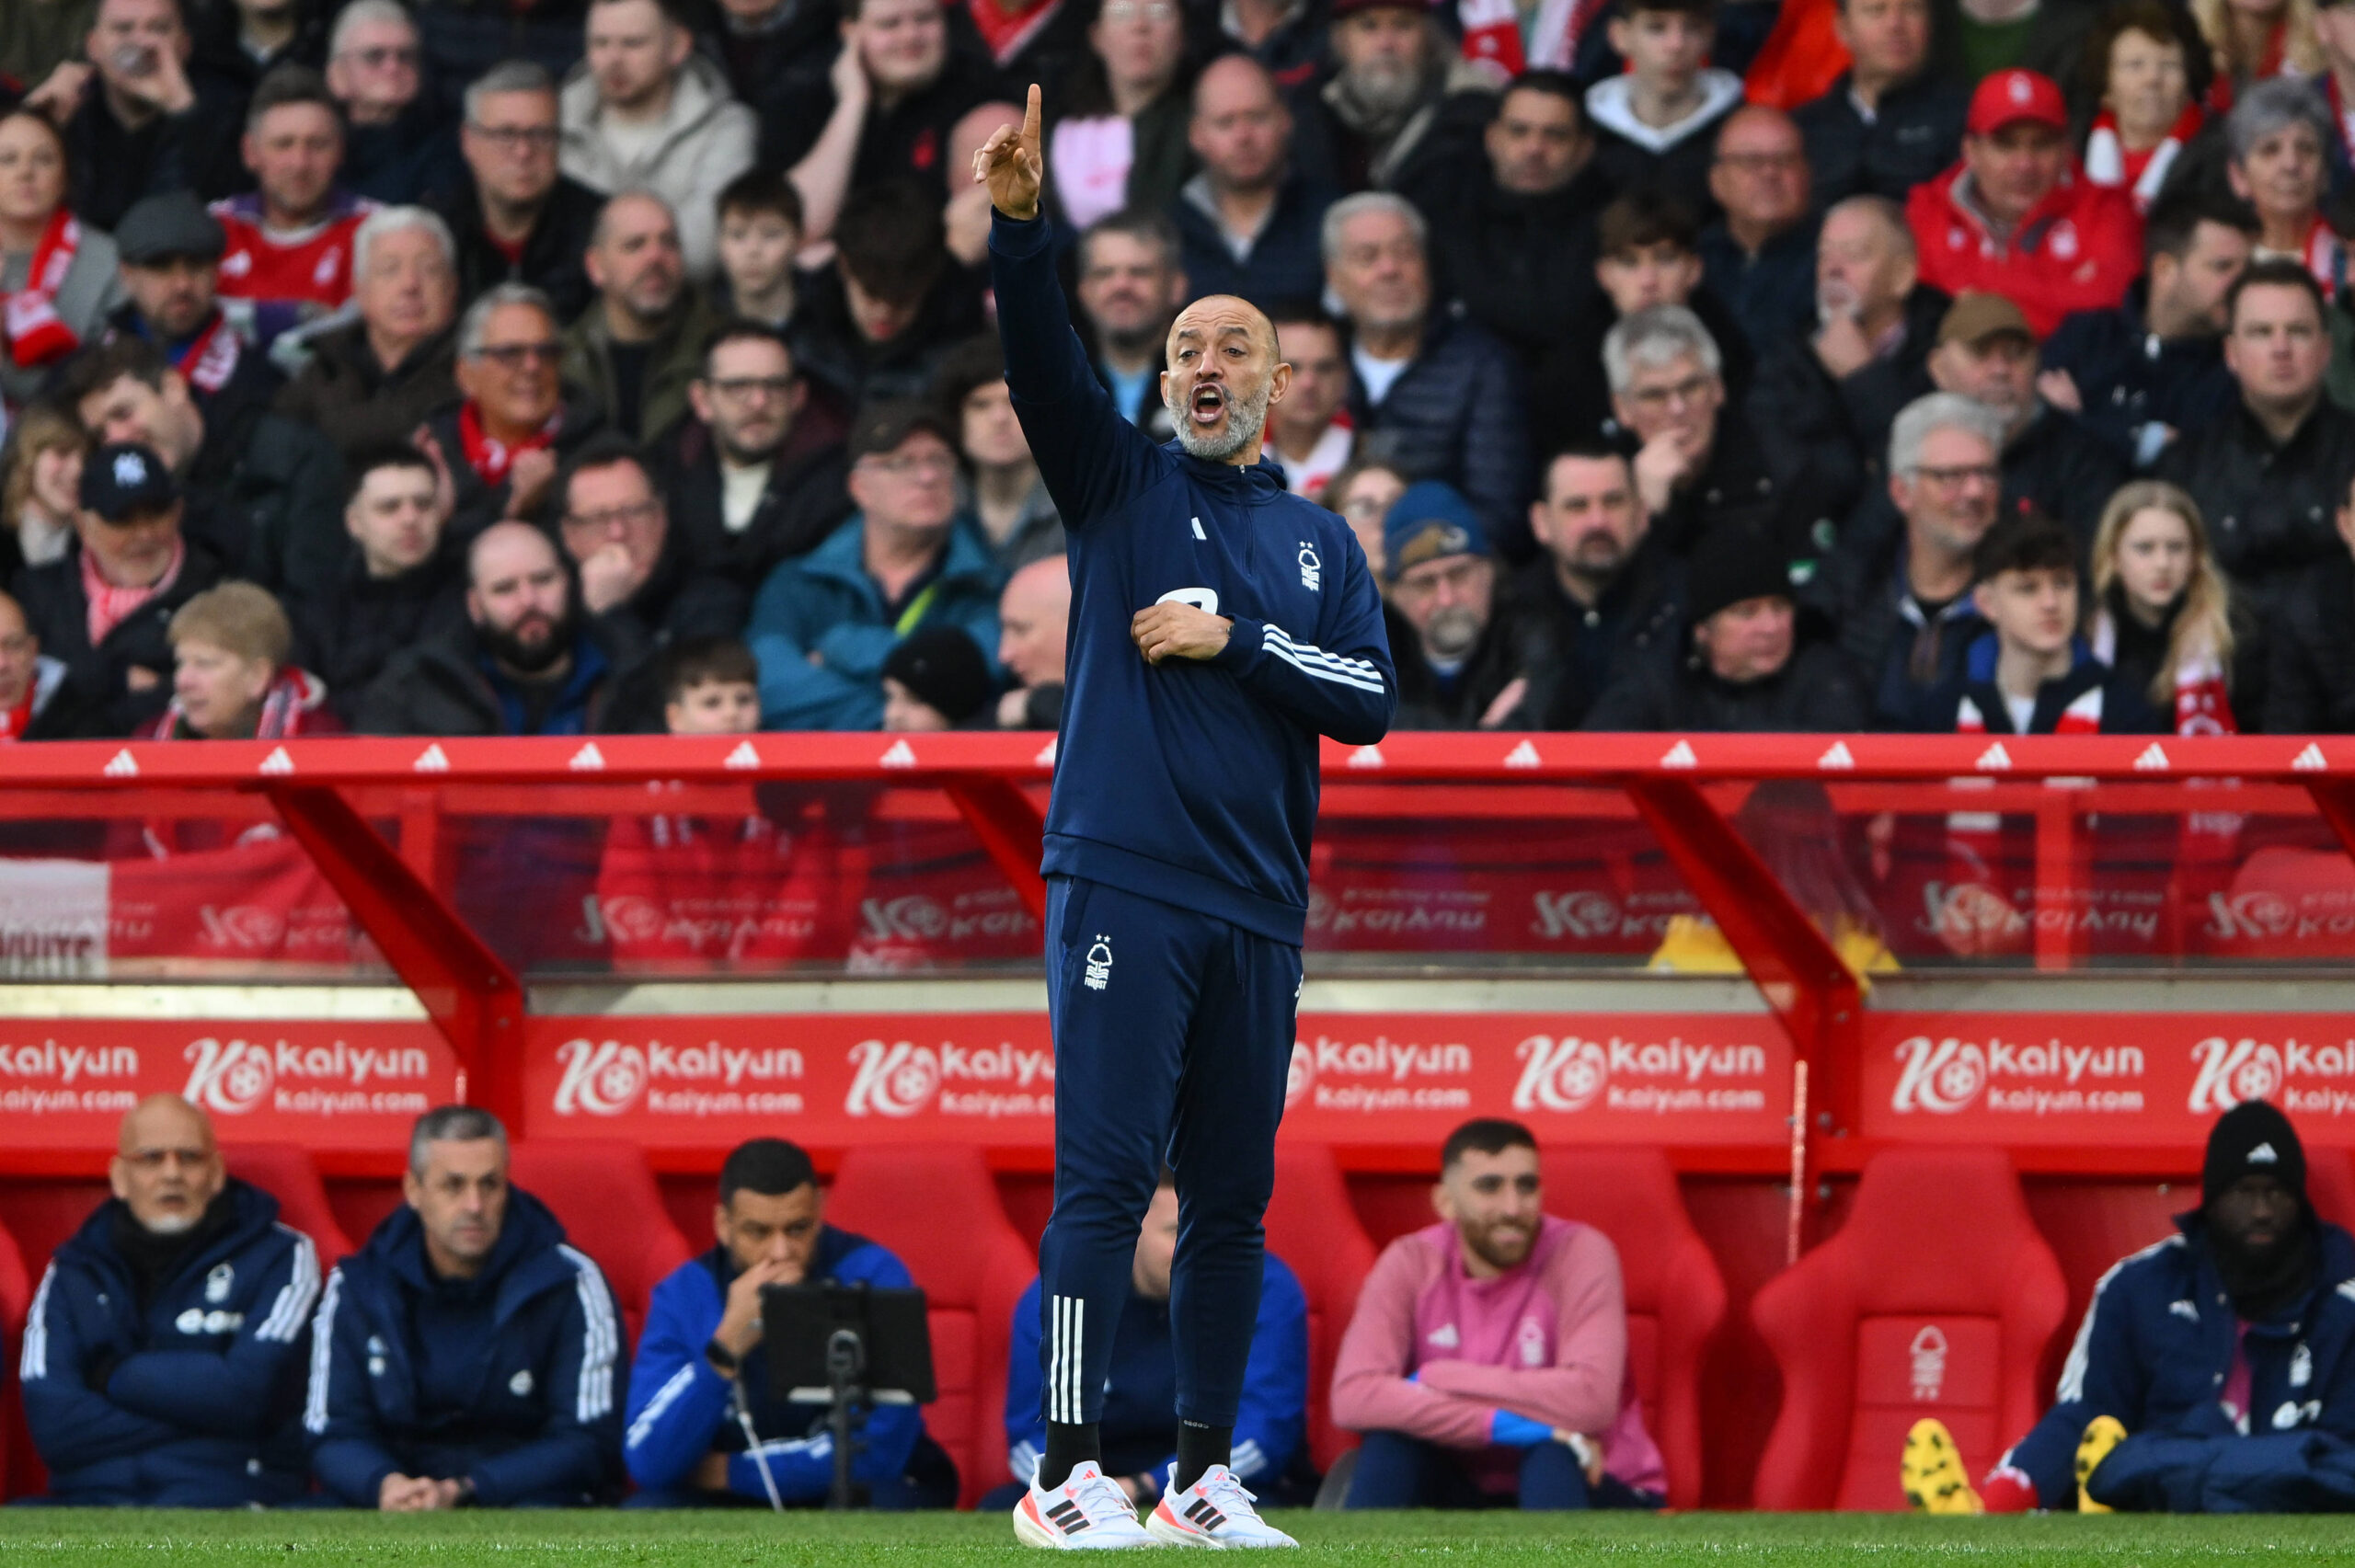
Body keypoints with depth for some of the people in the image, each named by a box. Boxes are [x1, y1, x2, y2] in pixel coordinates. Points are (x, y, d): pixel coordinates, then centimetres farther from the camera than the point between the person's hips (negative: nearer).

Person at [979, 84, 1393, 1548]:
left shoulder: (1320, 539, 17)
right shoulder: (1122, 484, 8)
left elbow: (1372, 700, 6)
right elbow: (1044, 364, -10)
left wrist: (1236, 641, -7)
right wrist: (1021, 223, -26)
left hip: (1259, 902, 4)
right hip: (1124, 878, -4)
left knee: (1233, 1196, 6)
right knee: (1108, 1176, -10)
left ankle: (1205, 1478, 13)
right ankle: (1070, 1473, -12)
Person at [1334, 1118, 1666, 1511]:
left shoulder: (1580, 1253, -15)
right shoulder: (1410, 1264, -8)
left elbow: (1590, 1400, -30)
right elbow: (1353, 1396, -23)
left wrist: (1434, 1378, -23)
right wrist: (1502, 1425, -31)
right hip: (1464, 1491, 2)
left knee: (1552, 1458, -34)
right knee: (1389, 1443, -25)